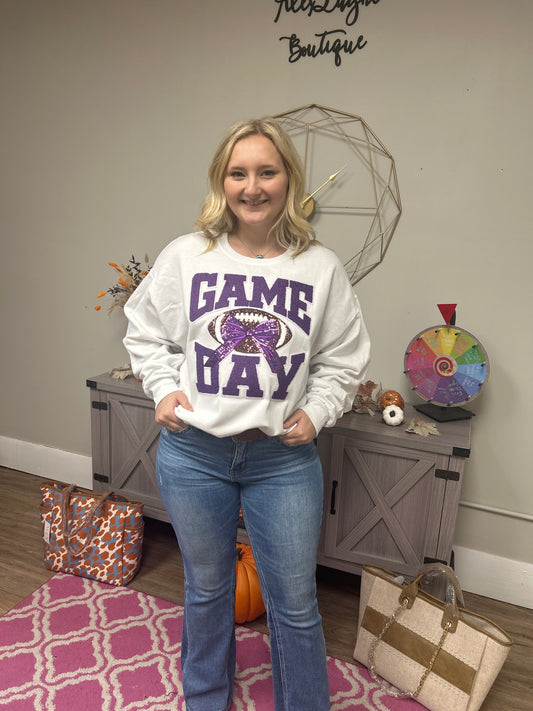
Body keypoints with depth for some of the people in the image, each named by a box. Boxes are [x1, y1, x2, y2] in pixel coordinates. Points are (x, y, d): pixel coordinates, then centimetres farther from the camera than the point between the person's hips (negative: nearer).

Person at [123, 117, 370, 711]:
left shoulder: (321, 268, -4)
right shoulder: (184, 257, -4)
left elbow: (344, 360, 5)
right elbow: (145, 334, 8)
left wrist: (315, 412, -8)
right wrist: (164, 389, -6)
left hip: (283, 457, 0)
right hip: (193, 451, 1)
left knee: (295, 604, 14)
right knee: (206, 589, 22)